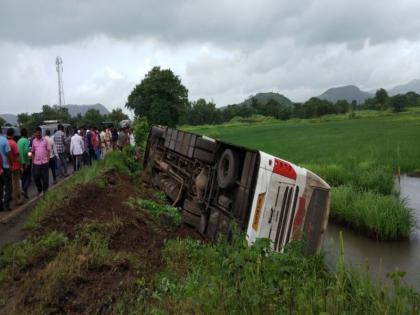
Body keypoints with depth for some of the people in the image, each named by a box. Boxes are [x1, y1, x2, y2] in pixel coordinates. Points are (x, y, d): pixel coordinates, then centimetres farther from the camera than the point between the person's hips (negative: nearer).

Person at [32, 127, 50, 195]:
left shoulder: (45, 140, 0)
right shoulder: (33, 141, 5)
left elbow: (48, 151, 2)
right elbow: (33, 152, 10)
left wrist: (48, 160, -5)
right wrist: (32, 162, 6)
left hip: (44, 162, -2)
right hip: (36, 163, 2)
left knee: (45, 178, 3)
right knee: (36, 178, 7)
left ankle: (45, 191, 17)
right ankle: (39, 190, 27)